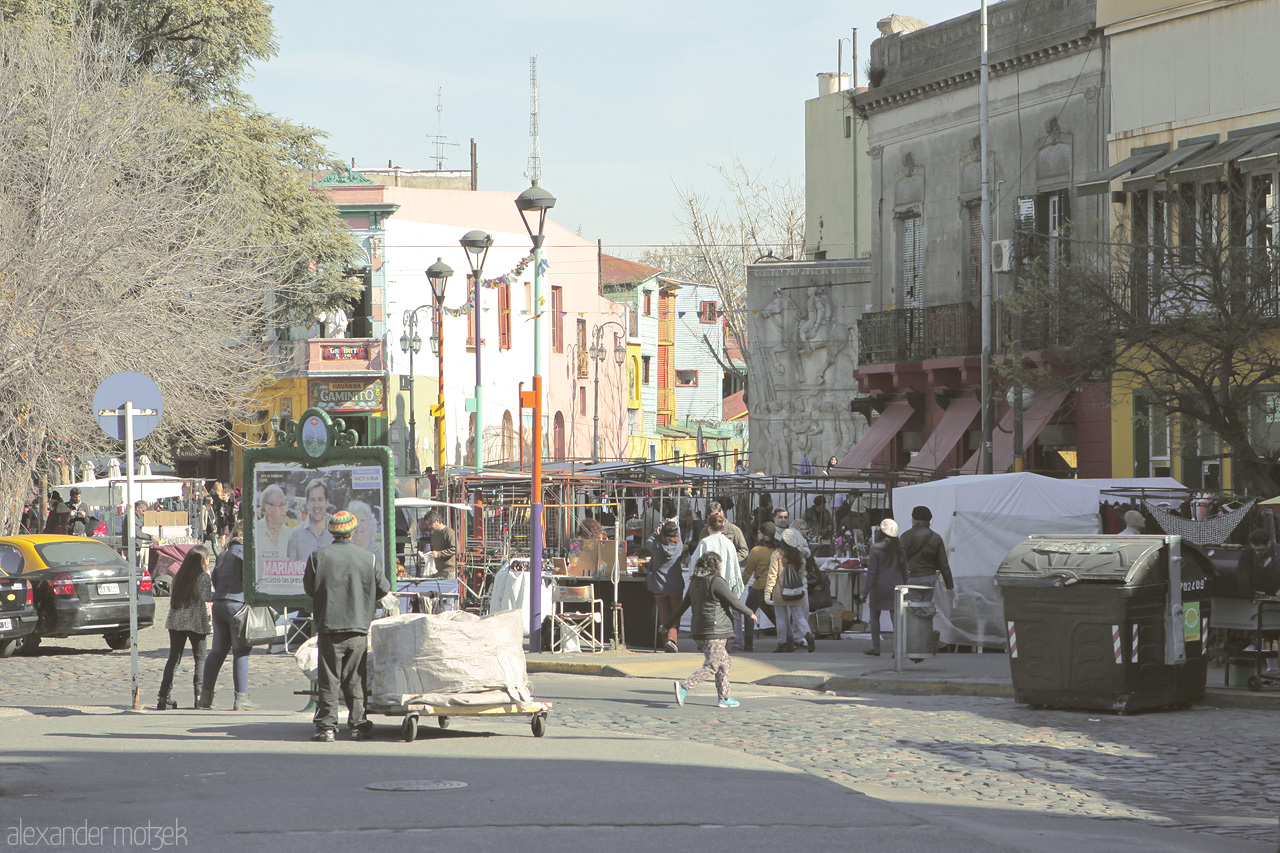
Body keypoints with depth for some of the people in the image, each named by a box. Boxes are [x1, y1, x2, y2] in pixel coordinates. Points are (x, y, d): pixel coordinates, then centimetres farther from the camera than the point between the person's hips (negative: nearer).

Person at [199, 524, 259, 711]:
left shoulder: (224, 553, 17)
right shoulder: (244, 551, -7)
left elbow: (215, 579, 22)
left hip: (218, 604, 8)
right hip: (238, 604, -8)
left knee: (217, 651, 13)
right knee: (241, 652, -5)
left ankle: (205, 695, 14)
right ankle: (241, 697, -7)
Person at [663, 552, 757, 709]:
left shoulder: (695, 582, 12)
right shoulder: (716, 582, -12)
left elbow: (683, 605, 18)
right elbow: (734, 602, -9)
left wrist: (668, 624, 27)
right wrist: (749, 613, 7)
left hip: (699, 630, 9)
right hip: (715, 631, -9)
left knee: (725, 663, 16)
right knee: (711, 666, -9)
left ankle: (725, 697, 14)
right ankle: (684, 687, -21)